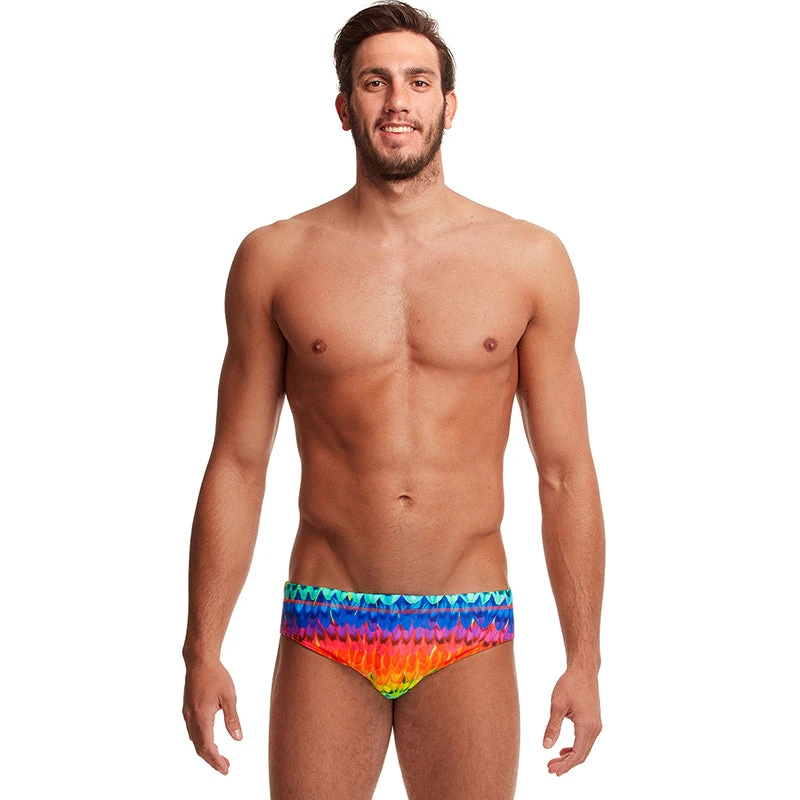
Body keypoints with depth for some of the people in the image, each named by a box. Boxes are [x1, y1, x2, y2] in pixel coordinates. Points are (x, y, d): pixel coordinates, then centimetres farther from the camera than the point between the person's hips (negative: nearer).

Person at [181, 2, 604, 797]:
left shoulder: (530, 261, 2)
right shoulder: (274, 259, 2)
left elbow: (565, 473, 3)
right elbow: (236, 466, 4)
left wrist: (584, 659, 2)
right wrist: (202, 650, 1)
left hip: (469, 639, 0)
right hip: (323, 631, 0)